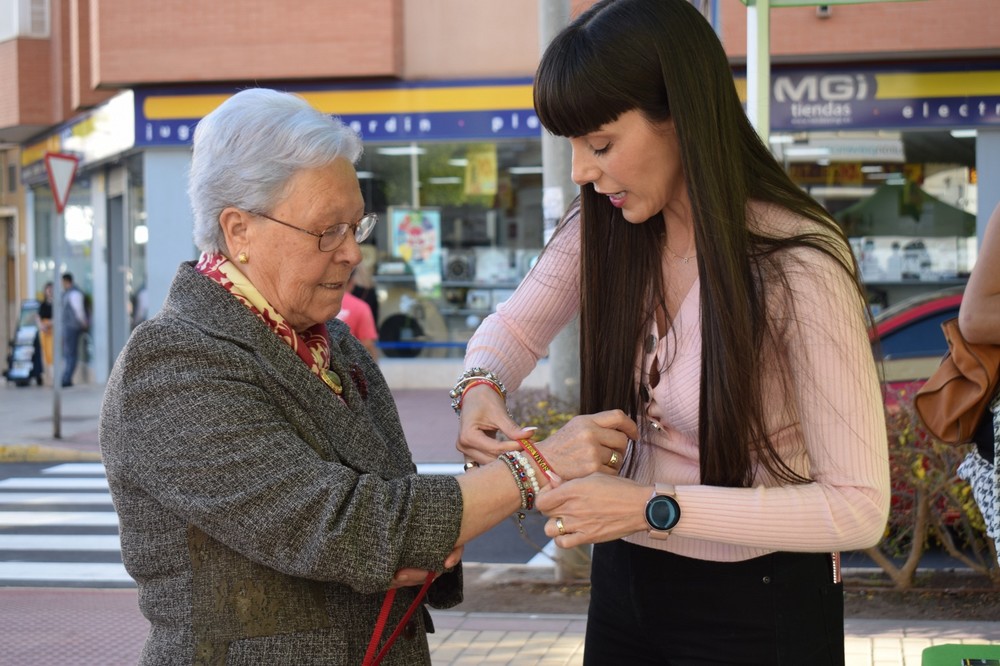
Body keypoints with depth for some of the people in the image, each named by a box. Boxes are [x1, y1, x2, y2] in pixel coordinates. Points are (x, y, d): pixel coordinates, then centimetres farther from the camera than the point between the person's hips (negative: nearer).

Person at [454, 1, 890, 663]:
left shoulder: (799, 266, -24)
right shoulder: (600, 233, -5)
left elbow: (858, 507, -24)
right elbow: (513, 328, 13)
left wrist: (657, 507, -29)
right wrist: (480, 388, -11)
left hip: (756, 608, -5)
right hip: (626, 578, 6)